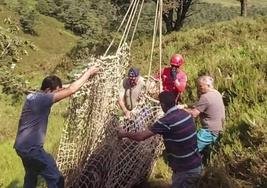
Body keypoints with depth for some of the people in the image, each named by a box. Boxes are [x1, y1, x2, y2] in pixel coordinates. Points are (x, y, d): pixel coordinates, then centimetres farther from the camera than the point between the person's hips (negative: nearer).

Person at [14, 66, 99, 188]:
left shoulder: (33, 96, 6)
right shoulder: (42, 99, -21)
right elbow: (70, 90, -23)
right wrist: (88, 73, -15)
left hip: (22, 146, 10)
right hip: (31, 148, -10)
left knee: (31, 177, 26)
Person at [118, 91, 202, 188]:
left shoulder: (166, 121, -23)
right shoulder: (185, 113, 0)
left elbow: (141, 136, -17)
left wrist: (124, 134, -1)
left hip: (186, 170, -7)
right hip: (196, 165, 8)